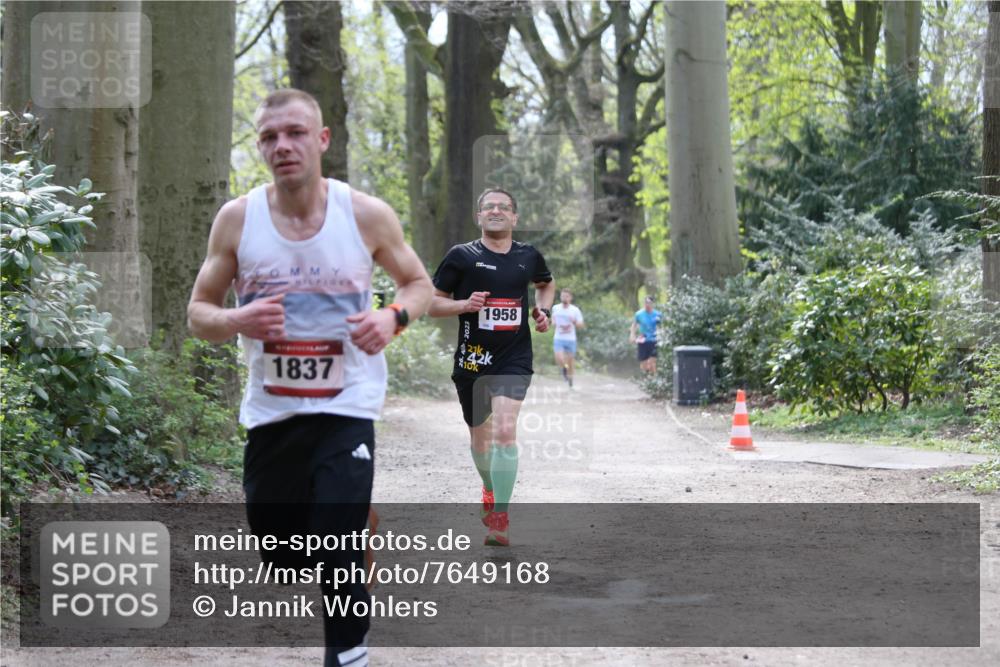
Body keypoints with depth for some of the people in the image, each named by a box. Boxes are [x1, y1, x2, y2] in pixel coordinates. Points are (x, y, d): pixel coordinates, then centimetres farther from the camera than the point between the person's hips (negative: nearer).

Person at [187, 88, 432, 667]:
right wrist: (236, 321, -20)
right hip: (269, 410, 3)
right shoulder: (237, 219, -4)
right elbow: (198, 313, 3)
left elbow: (419, 283, 8)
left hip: (346, 407, -3)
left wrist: (393, 317, -15)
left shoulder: (367, 215, -6)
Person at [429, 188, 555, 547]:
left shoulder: (529, 256, 6)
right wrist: (463, 304, -17)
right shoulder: (461, 256, -2)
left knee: (505, 430, -20)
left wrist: (544, 310, 8)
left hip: (514, 359, -1)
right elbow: (431, 303, 1)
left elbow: (546, 284, 28)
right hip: (472, 358, 1)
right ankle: (490, 492, 45)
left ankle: (500, 517, -17)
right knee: (479, 436, 15)